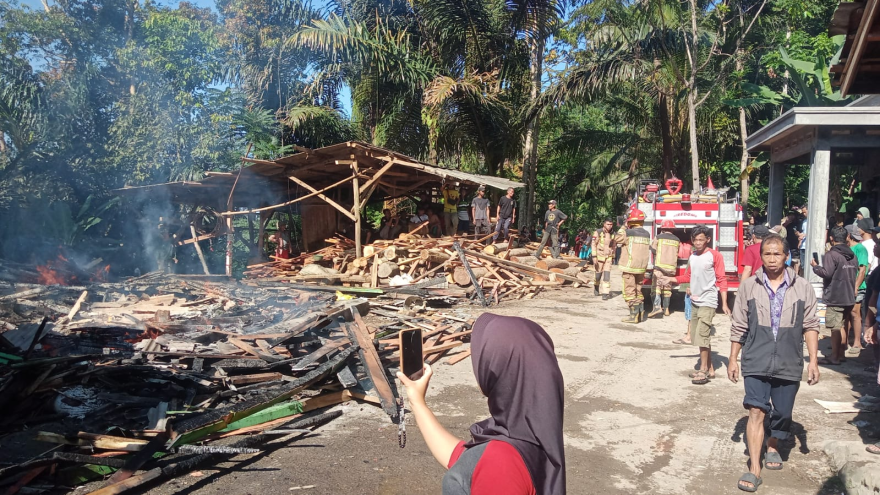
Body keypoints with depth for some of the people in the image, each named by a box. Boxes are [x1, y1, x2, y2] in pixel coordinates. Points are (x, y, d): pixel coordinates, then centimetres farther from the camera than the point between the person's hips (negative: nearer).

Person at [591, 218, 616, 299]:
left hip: (608, 257, 3)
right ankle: (596, 288, 34)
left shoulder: (612, 234, 5)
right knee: (598, 274, 8)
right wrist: (594, 257, -17)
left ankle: (605, 293, -9)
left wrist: (613, 257, 18)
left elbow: (613, 246, 16)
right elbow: (593, 245, -11)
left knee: (607, 275, -7)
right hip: (599, 256, -3)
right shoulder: (598, 232, -9)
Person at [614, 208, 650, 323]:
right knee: (638, 291, 18)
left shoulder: (628, 233, -14)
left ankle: (634, 316, -1)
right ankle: (641, 314, 22)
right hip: (642, 267, 7)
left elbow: (616, 239, 1)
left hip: (629, 267, -7)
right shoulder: (646, 234, 6)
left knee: (630, 292, 0)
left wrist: (623, 227, 11)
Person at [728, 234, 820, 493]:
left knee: (782, 413, 13)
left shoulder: (802, 287, 0)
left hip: (789, 364, 1)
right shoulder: (749, 286, 0)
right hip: (756, 362, -1)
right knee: (756, 412, -8)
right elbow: (739, 326, 5)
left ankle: (773, 446, 42)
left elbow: (810, 325, 3)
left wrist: (813, 360, -1)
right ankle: (754, 469, -5)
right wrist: (733, 359, 6)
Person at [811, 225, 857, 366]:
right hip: (849, 297, 8)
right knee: (842, 326, 17)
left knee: (835, 327, -5)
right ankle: (841, 353, 24)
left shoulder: (831, 255, -14)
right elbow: (853, 274, 16)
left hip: (835, 297, -8)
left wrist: (815, 266, -6)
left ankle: (834, 357, -2)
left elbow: (826, 273, -21)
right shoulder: (852, 255, 12)